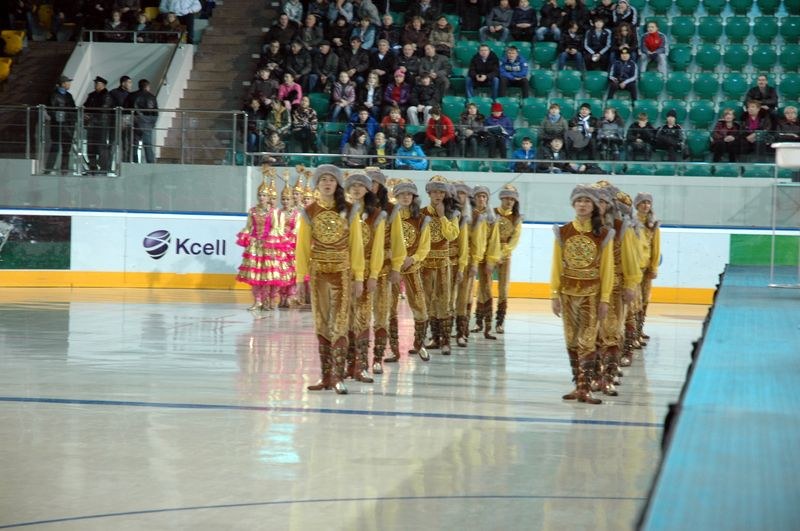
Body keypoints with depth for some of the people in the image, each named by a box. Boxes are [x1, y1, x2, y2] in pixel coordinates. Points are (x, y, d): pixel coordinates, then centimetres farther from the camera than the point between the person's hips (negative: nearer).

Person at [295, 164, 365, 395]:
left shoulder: (349, 211, -1)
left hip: (342, 273, -2)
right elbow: (302, 247, 3)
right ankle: (326, 376, 11)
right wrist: (301, 278, -1)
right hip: (318, 273, 2)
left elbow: (356, 245, 0)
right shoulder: (309, 212, 2)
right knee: (321, 324, 6)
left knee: (339, 324, -9)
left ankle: (338, 376, -11)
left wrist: (359, 277, -3)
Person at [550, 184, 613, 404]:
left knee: (587, 341, -8)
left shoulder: (603, 235, -4)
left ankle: (584, 388, -8)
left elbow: (607, 268, -2)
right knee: (572, 341, 8)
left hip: (591, 294, -3)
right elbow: (556, 266, 4)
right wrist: (554, 295, 1)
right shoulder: (563, 233, 2)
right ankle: (578, 385, 16)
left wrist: (604, 299, -4)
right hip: (568, 293, 3)